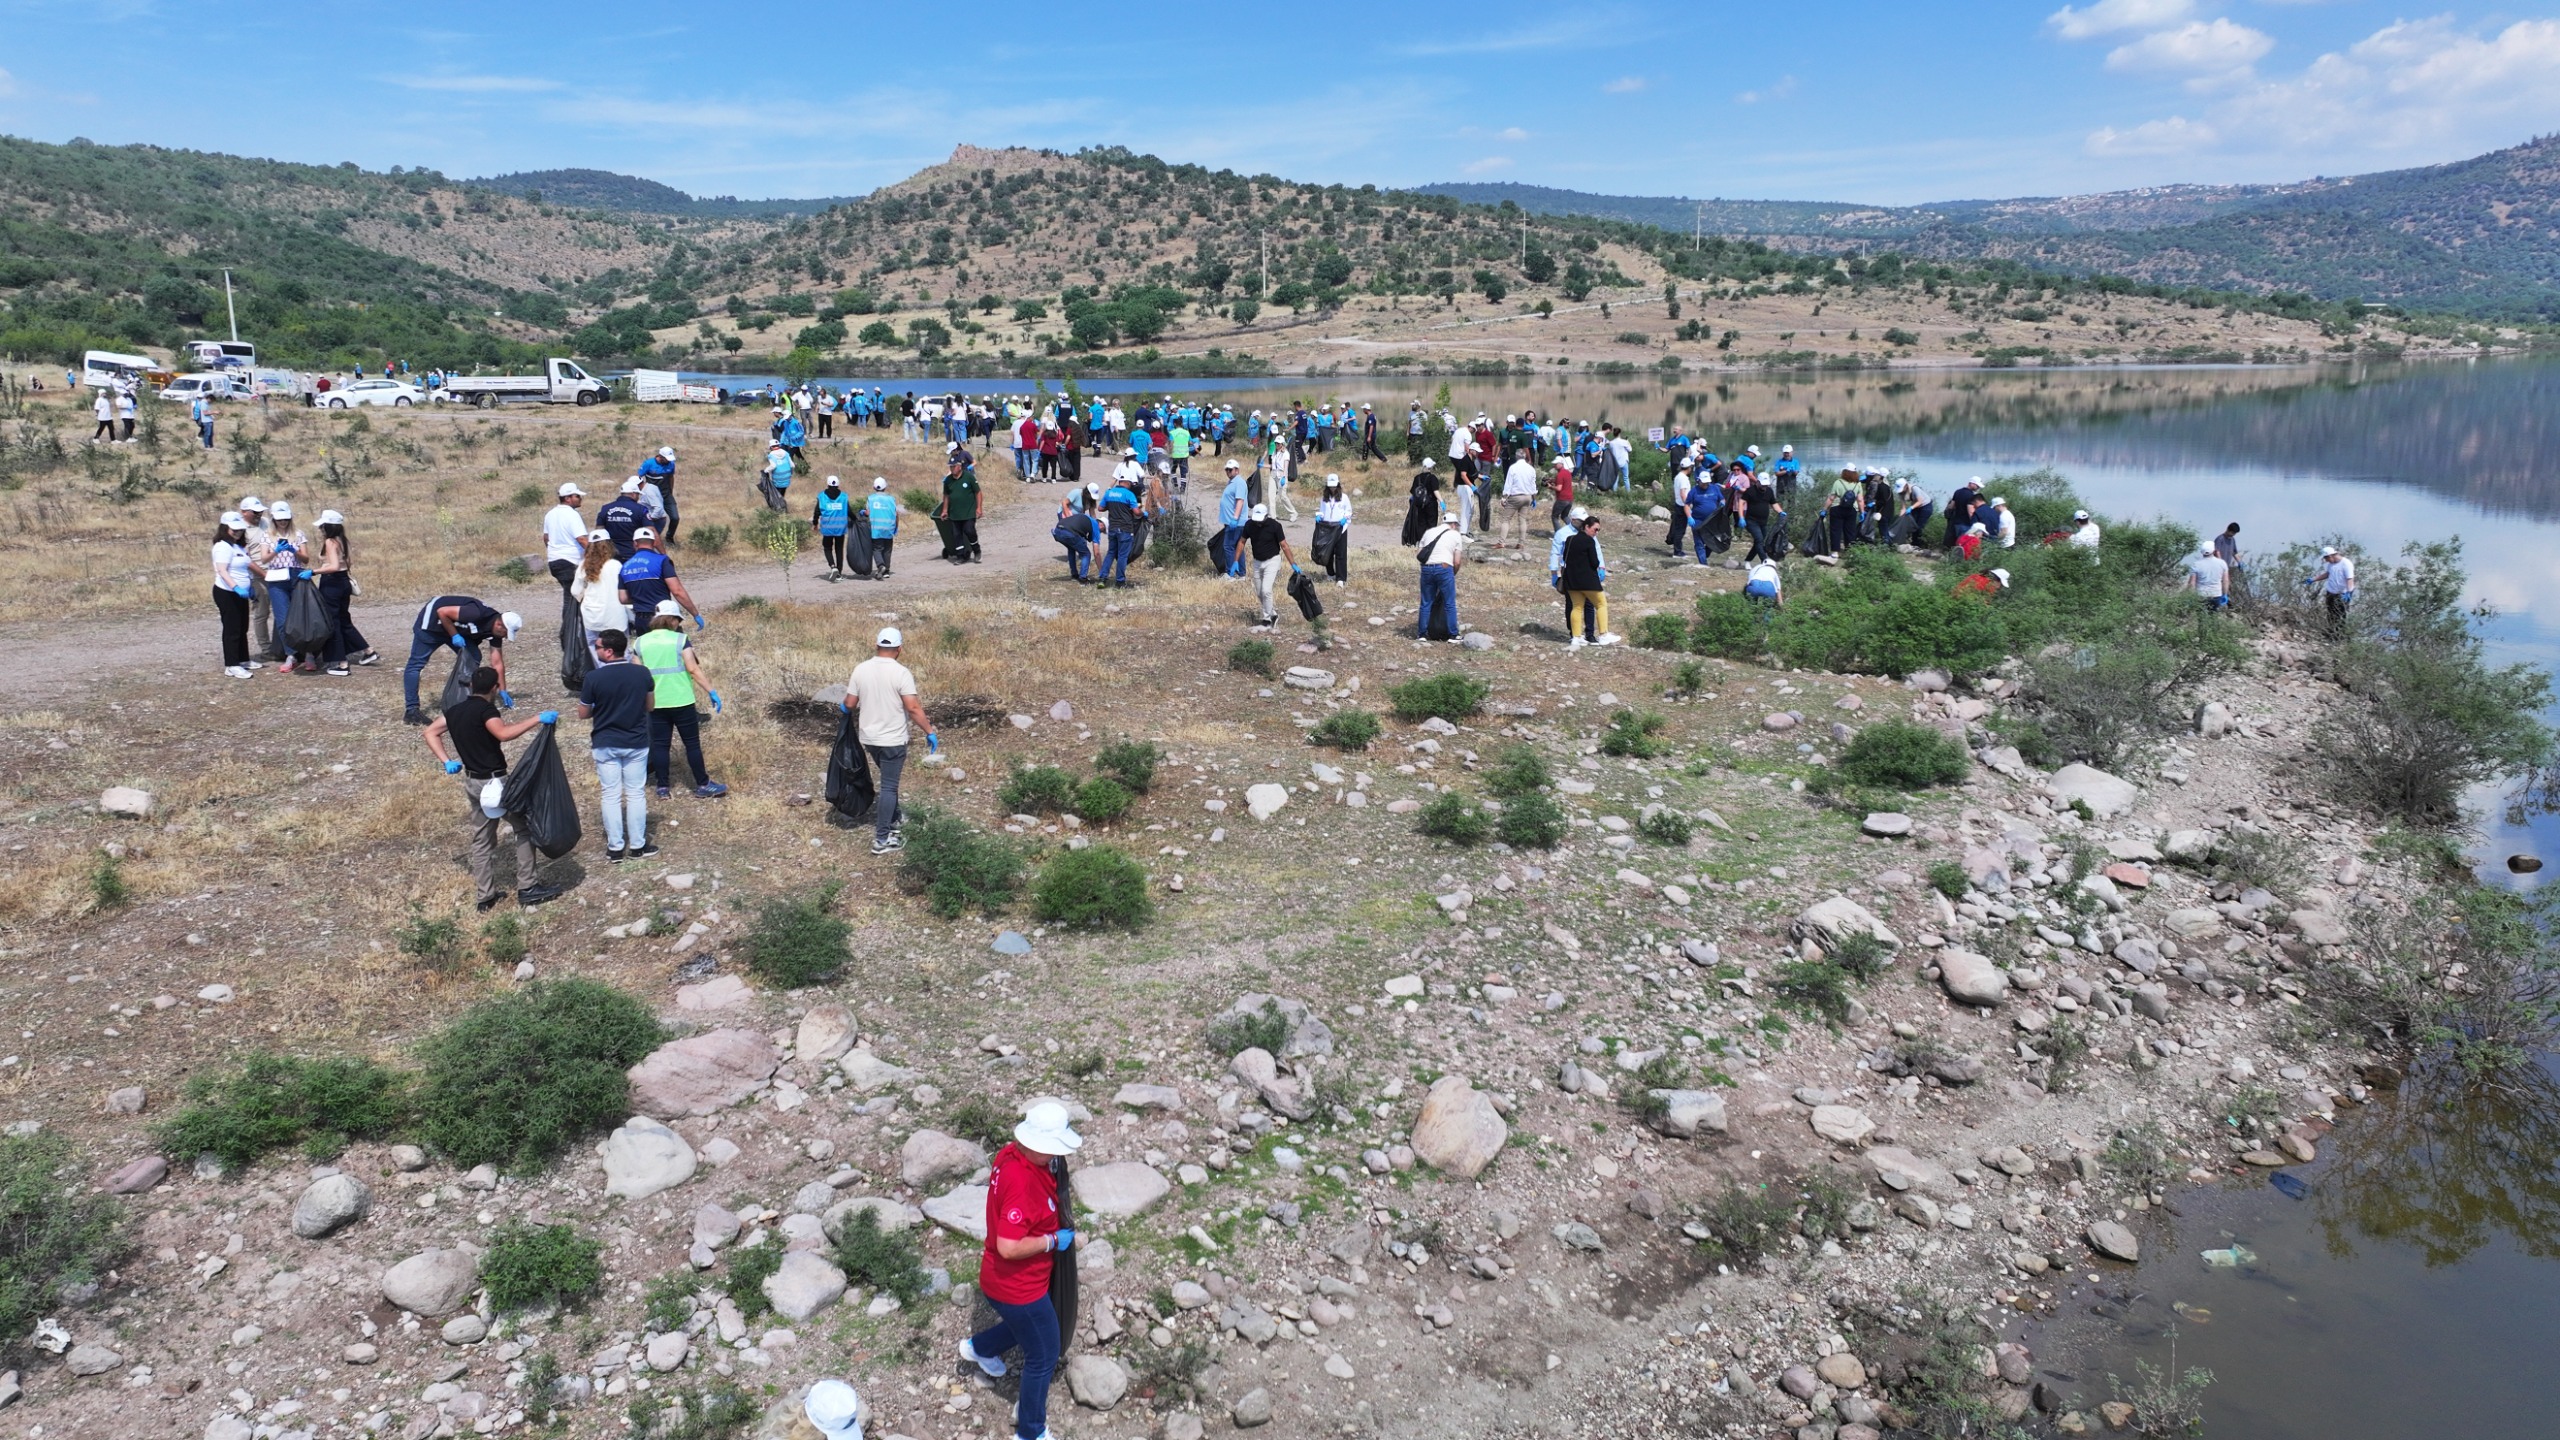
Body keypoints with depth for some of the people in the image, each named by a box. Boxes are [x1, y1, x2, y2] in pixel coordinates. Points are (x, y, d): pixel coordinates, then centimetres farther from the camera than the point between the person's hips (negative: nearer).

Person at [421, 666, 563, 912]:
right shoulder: (485, 710, -17)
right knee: (525, 828, 3)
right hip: (495, 781, -8)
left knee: (482, 838, 13)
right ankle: (528, 888, 2)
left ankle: (487, 894, 18)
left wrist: (446, 762, 11)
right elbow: (504, 733, -35)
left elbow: (430, 733, 16)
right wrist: (538, 719, -36)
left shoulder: (455, 711, 9)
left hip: (473, 782, 8)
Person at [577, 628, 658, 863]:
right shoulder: (643, 673, -9)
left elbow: (583, 714, -5)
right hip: (636, 742, 2)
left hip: (606, 744, -1)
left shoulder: (594, 678, -16)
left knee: (611, 796, 8)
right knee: (636, 794, 10)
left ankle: (615, 848, 12)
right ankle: (638, 846, 15)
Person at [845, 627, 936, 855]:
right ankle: (882, 839, 1)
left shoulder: (861, 669, -3)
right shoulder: (901, 673, -17)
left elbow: (850, 704, 2)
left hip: (869, 737, 5)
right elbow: (913, 708, -22)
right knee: (889, 787, 1)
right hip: (893, 739, -5)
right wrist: (930, 731, -13)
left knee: (889, 781, 25)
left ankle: (893, 821, 38)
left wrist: (844, 707, 25)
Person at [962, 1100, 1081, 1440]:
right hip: (1018, 1286, -9)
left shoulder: (1012, 1154, -8)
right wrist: (1052, 1240, -23)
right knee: (1043, 1358, 10)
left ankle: (978, 1347, 58)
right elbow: (1009, 1247, -36)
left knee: (1028, 1326, 35)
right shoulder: (1023, 1183, -37)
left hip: (1010, 1280, 9)